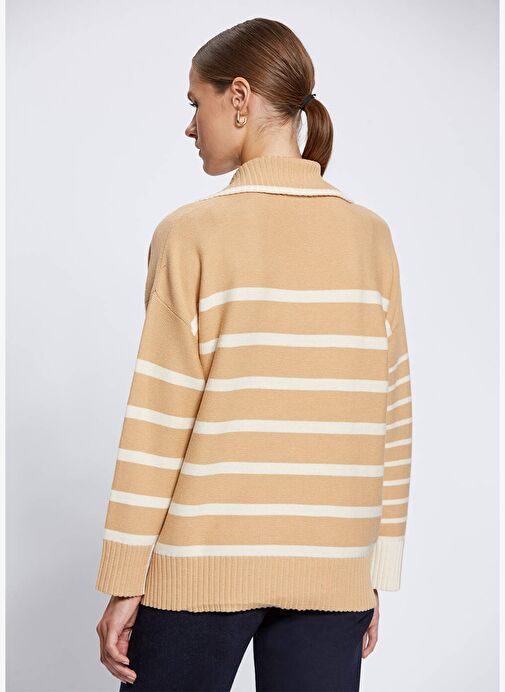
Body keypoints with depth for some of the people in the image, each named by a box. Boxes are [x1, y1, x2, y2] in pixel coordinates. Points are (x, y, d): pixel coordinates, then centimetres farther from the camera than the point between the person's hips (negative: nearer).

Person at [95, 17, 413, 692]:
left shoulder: (192, 233, -9)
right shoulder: (371, 235, 3)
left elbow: (159, 419, -10)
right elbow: (392, 417, 5)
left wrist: (122, 584, -3)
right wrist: (378, 573, 13)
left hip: (203, 567, -3)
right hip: (332, 573, 3)